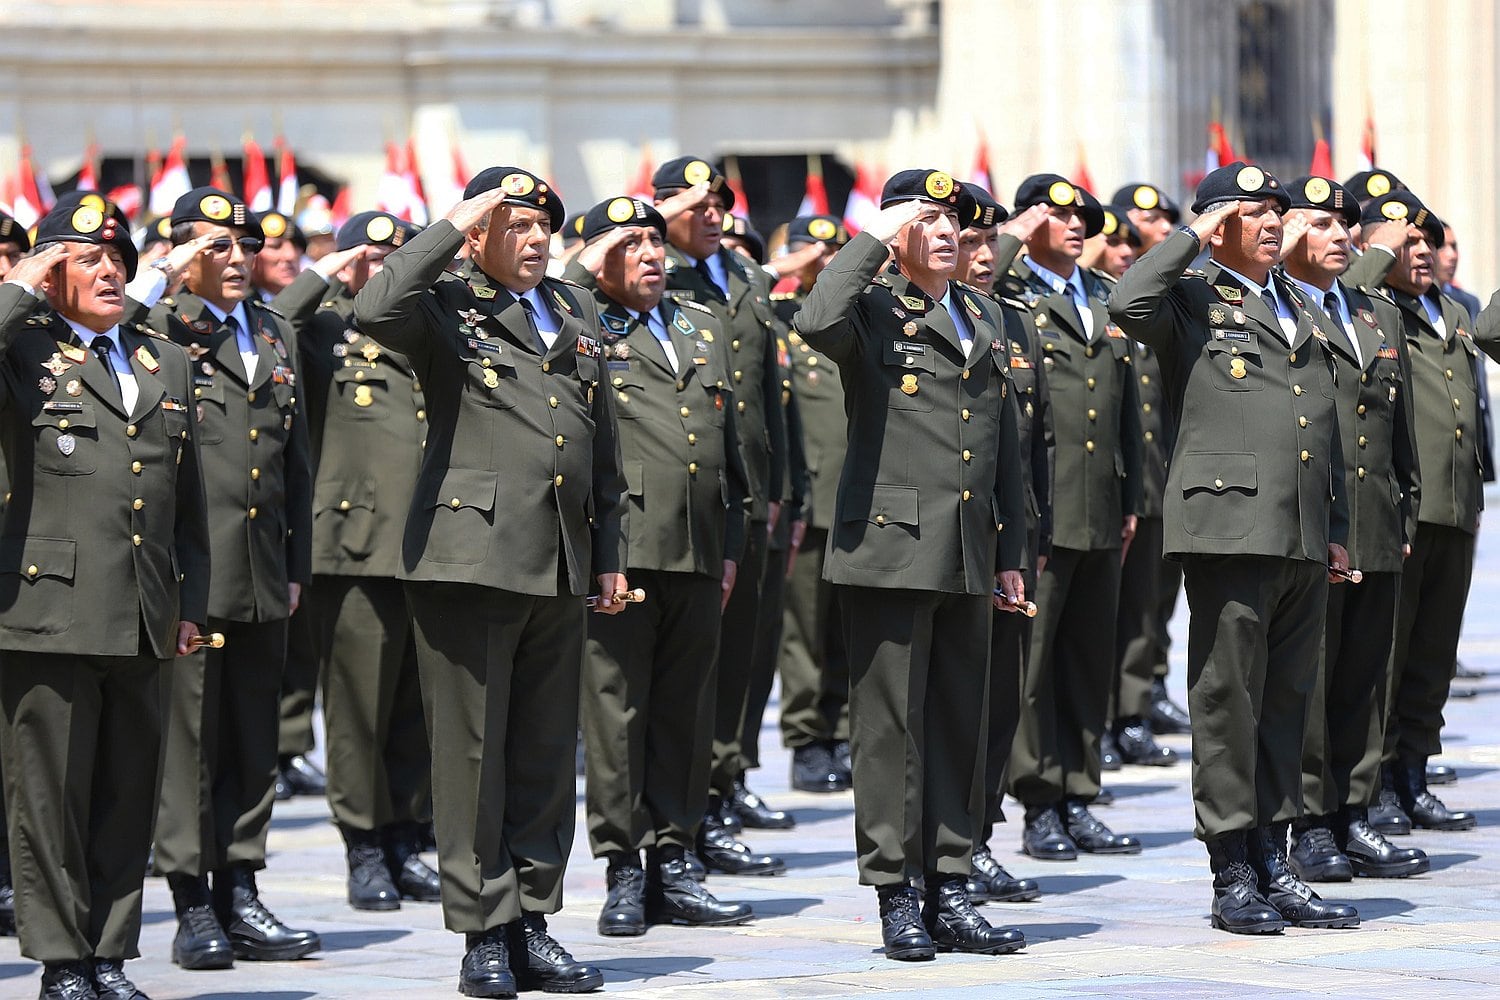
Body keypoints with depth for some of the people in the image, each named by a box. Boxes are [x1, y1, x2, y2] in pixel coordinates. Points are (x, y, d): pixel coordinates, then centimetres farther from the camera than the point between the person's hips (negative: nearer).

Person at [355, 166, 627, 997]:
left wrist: (609, 553, 17)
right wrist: (453, 226, -15)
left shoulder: (578, 312, 17)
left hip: (560, 568, 6)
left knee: (545, 755, 9)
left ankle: (532, 923, 16)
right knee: (472, 751, -2)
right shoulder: (445, 308, -1)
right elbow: (375, 312, -24)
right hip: (470, 555, -6)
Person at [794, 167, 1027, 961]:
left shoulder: (985, 321, 18)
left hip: (967, 556, 6)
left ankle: (948, 894, 14)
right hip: (891, 545, -6)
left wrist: (1010, 553, 18)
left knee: (960, 726, 8)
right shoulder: (872, 310, -2)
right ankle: (896, 899, 3)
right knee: (891, 725, -2)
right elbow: (817, 323, -28)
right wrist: (875, 238, -16)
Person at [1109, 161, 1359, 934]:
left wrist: (1336, 527, 19)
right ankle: (1232, 877, 0)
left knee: (1286, 701, 9)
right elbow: (1128, 304, -23)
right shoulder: (1191, 300, 0)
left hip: (1303, 542, 7)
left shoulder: (1296, 307, 22)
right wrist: (1194, 236, -11)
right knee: (1228, 700, -4)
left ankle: (1273, 868, 15)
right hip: (1229, 527, -7)